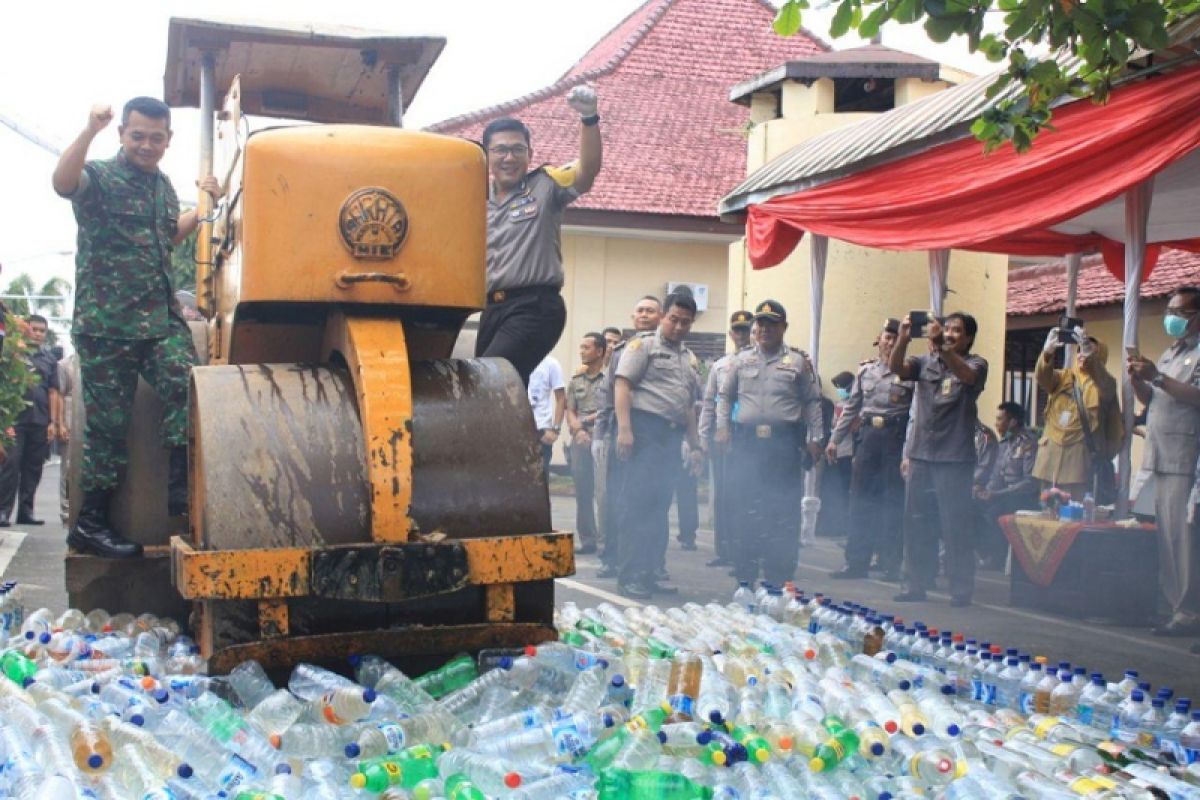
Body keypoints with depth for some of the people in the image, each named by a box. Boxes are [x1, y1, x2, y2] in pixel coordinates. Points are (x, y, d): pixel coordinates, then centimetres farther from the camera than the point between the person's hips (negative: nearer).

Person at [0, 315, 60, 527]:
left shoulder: (49, 358, 13)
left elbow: (53, 391, 12)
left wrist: (53, 422, 6)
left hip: (40, 421, 3)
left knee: (33, 467, 6)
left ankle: (25, 511, 12)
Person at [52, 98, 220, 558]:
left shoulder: (164, 186, 17)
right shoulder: (99, 176, -2)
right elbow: (62, 183, -26)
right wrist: (90, 130, -36)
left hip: (162, 319, 5)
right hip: (107, 323, -5)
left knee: (185, 387, -18)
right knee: (109, 421, -2)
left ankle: (181, 493, -9)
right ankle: (89, 523, 9)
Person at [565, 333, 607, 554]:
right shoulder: (576, 380, 16)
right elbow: (570, 411, 14)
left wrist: (588, 420, -4)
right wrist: (577, 429, -4)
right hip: (579, 441, 5)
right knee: (582, 492, 5)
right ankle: (587, 539, 11)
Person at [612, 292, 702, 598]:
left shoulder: (688, 357, 23)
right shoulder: (644, 344, 1)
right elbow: (622, 384, -9)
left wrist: (695, 445, 21)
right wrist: (624, 429, -19)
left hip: (672, 435, 7)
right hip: (646, 429, -7)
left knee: (659, 505, 7)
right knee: (640, 503, -9)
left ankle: (647, 573, 12)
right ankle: (630, 575, -8)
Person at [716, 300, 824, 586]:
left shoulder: (798, 362, 6)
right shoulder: (742, 360, 13)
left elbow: (812, 401, 6)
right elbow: (725, 396, 17)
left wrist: (814, 438, 0)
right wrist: (723, 427, 4)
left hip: (784, 442, -2)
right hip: (747, 440, 2)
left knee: (784, 511, -1)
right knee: (745, 508, 5)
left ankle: (780, 577, 6)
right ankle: (744, 574, 13)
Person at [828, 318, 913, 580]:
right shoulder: (865, 371, 13)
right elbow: (851, 408, 17)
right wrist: (835, 439, 14)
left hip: (896, 438, -4)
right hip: (867, 437, 4)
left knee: (893, 502, 0)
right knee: (860, 500, 5)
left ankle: (891, 564, 9)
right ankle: (857, 562, 12)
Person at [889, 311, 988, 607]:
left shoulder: (975, 364, 2)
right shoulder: (925, 362, 12)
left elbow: (967, 375, -20)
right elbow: (897, 367, -5)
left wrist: (941, 347, -34)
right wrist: (903, 339, -24)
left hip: (955, 458, -4)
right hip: (920, 454, 4)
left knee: (956, 526, -4)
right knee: (916, 524, 8)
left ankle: (961, 589, 2)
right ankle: (916, 584, 16)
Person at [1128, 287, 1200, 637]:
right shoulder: (1171, 353, 23)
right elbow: (1150, 398, 23)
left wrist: (1158, 377, -18)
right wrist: (1138, 378, 5)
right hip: (1163, 456, 8)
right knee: (1166, 535, 8)